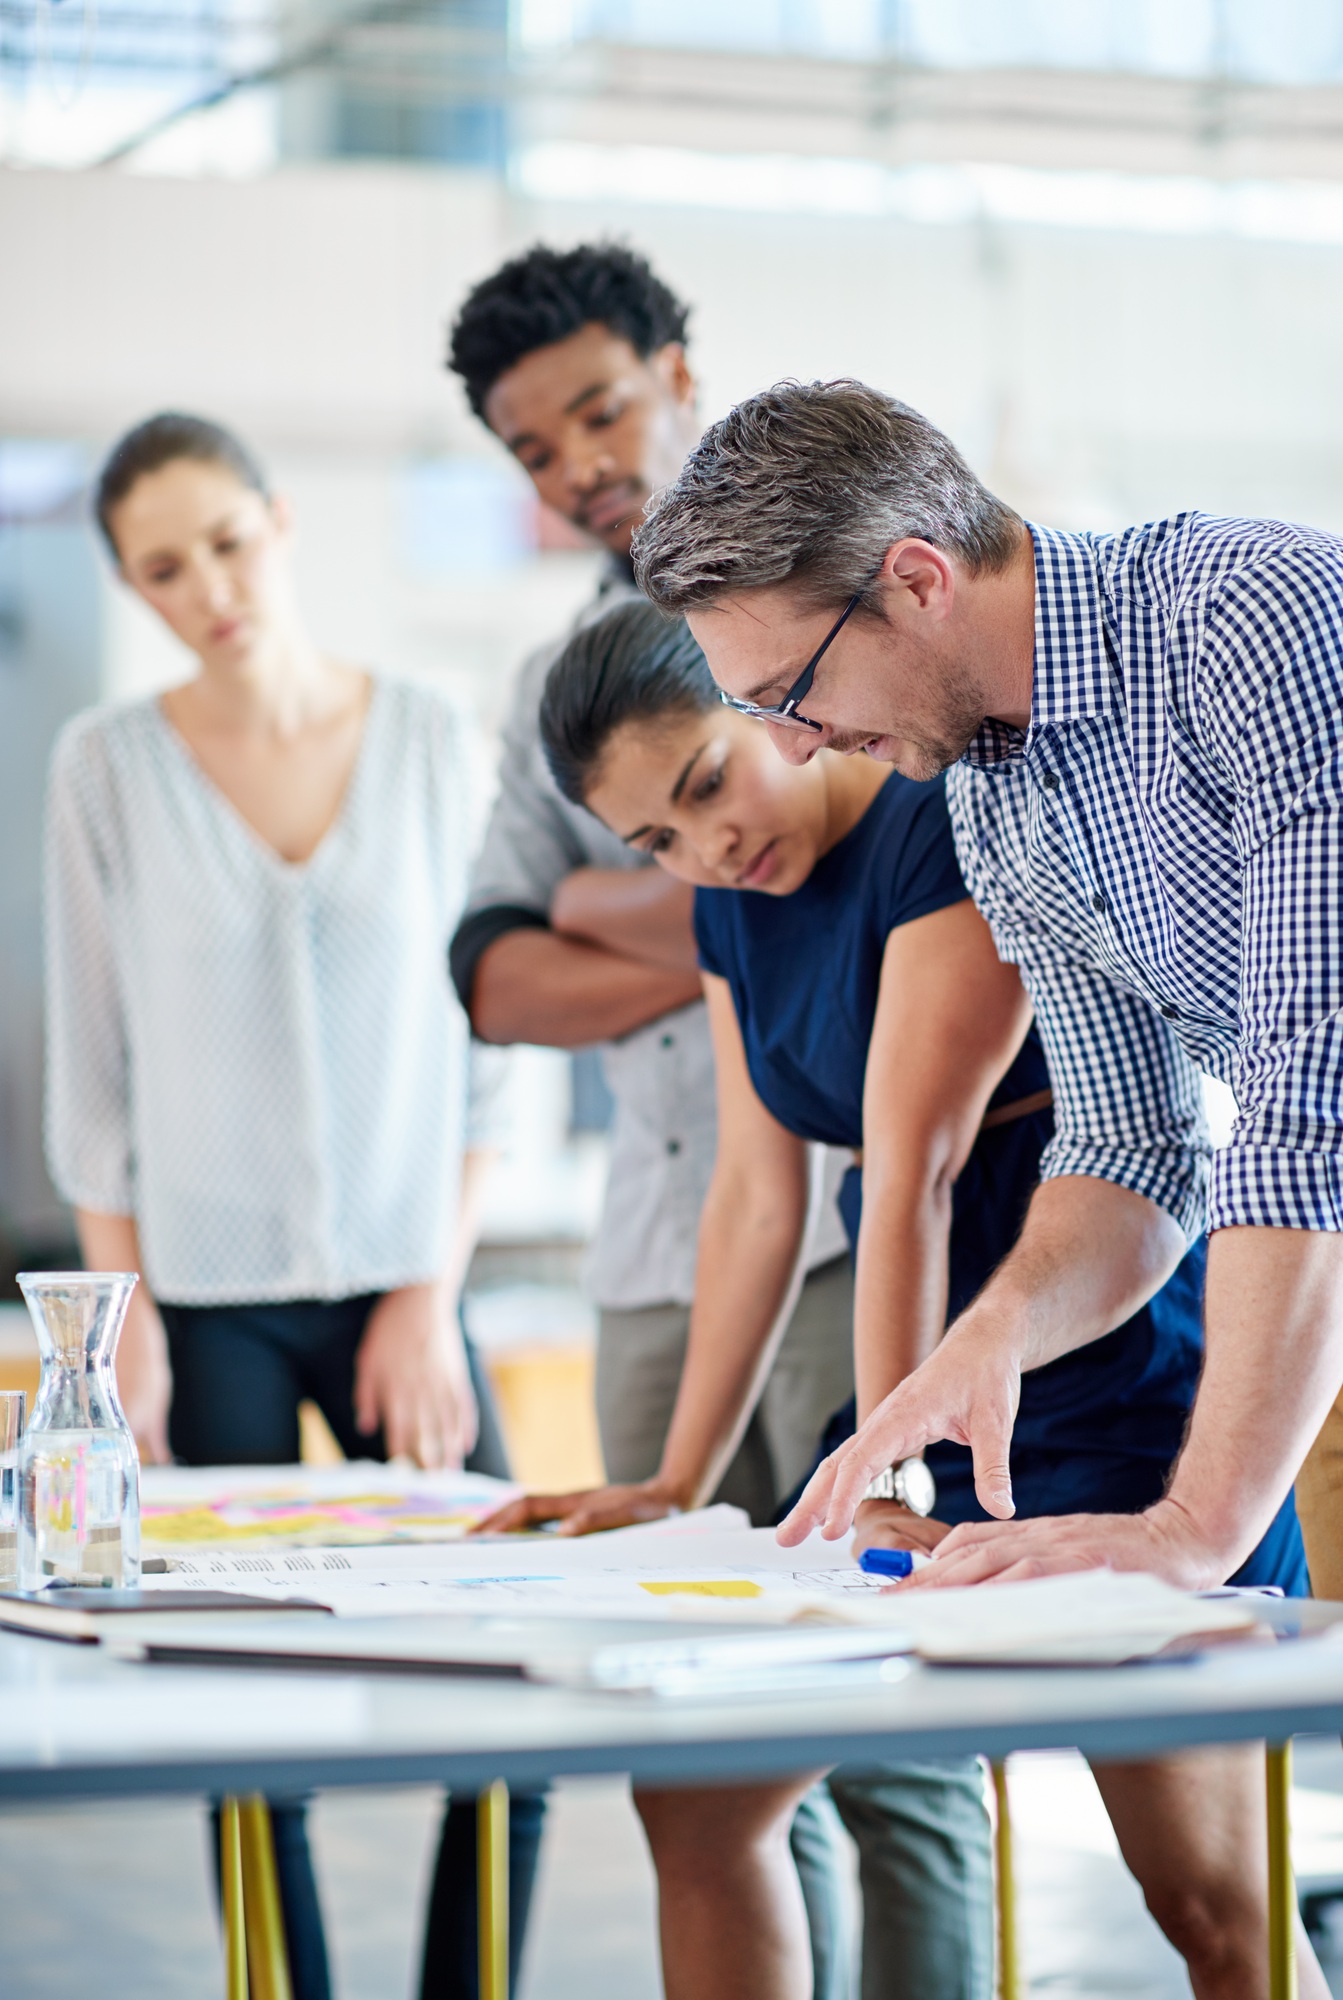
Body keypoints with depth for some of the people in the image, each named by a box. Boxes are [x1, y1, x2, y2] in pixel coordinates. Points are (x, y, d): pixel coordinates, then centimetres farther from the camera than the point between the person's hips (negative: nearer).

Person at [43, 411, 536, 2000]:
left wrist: (433, 1297, -3)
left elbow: (476, 1033, 4)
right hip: (207, 1298, -1)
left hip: (394, 1282, 1)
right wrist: (124, 1316, -4)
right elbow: (92, 1063, 3)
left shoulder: (425, 740, 2)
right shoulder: (109, 765, 0)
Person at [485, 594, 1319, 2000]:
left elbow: (910, 1167, -21)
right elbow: (757, 1194, 11)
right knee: (697, 1793, 6)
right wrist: (675, 1485, 9)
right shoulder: (732, 898, 10)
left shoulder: (951, 817, -17)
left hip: (1121, 1368, -8)